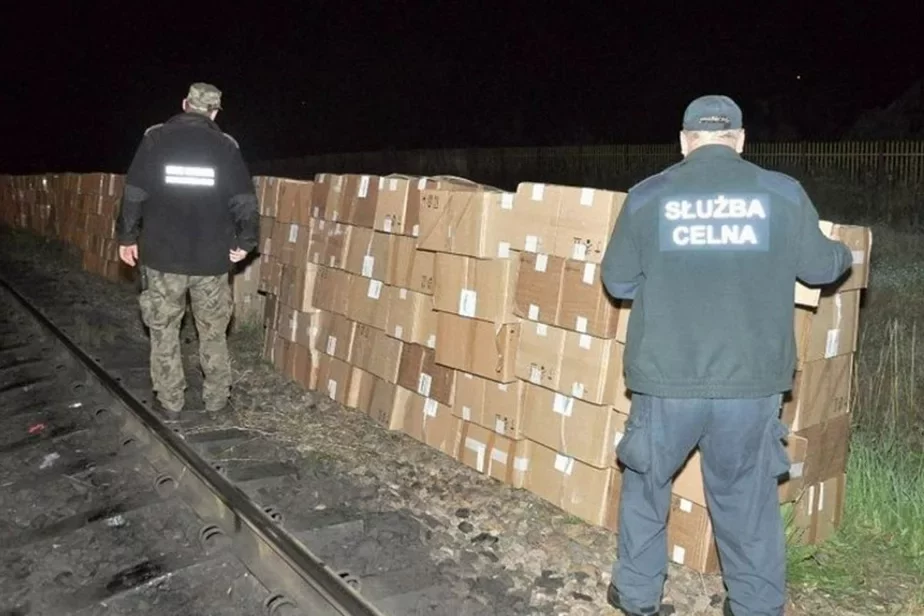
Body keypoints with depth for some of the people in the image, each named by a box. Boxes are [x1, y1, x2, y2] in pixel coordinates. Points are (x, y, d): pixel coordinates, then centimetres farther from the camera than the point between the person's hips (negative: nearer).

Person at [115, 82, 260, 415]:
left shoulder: (156, 137, 0)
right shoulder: (226, 145, 2)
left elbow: (134, 193, -2)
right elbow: (245, 201, -2)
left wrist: (127, 236, 7)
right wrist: (244, 241, 8)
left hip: (163, 253, 0)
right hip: (212, 257, 1)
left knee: (164, 328, 12)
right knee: (213, 331, 12)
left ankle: (170, 399, 16)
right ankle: (217, 398, 17)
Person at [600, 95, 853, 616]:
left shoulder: (647, 196, -1)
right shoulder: (783, 192, 0)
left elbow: (617, 282, 8)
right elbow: (818, 266, 13)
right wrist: (844, 255, 37)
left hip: (667, 378, 0)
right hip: (752, 381, 1)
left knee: (647, 483, 19)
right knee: (748, 500, 15)